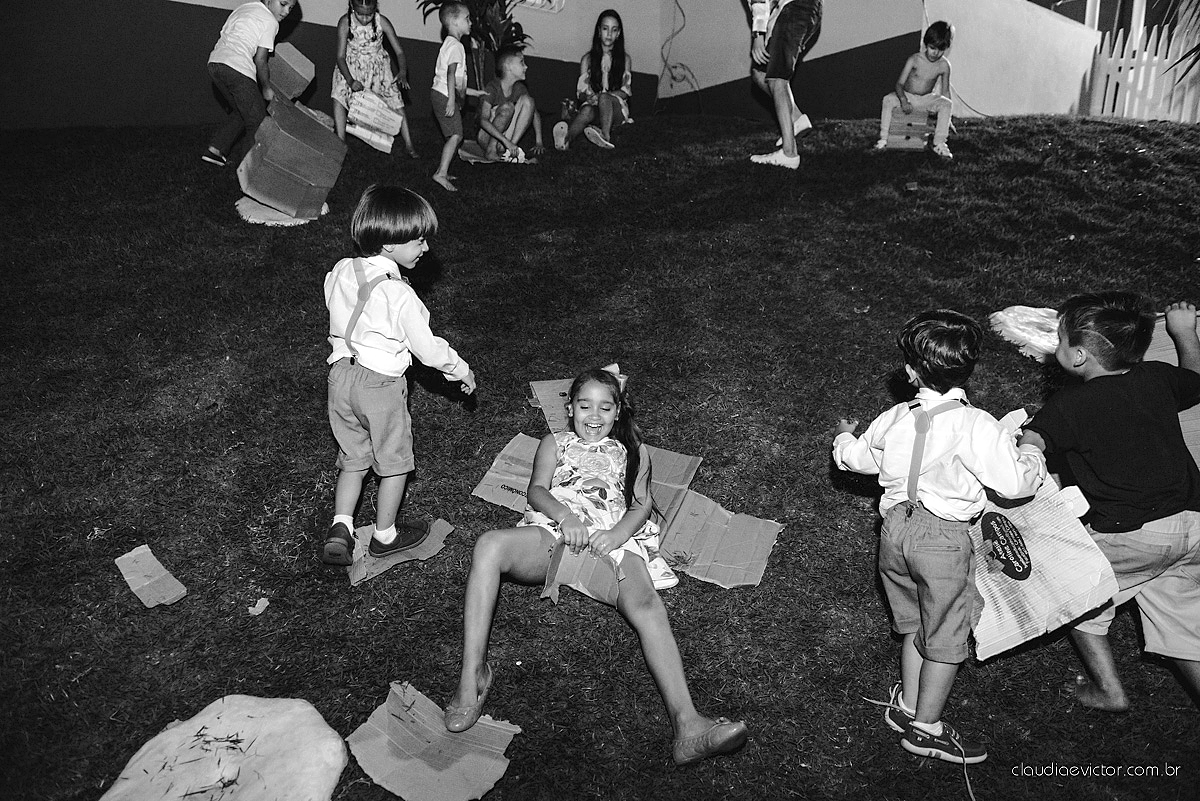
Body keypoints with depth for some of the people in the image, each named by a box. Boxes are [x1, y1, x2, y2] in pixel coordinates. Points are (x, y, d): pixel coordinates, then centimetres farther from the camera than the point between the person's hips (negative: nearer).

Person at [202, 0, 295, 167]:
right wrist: (266, 88, 9)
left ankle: (215, 149, 16)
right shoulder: (270, 22, -1)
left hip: (214, 61, 8)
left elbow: (223, 34, 24)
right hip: (238, 68, -8)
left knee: (240, 112, 23)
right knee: (257, 120, 1)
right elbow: (260, 60, -4)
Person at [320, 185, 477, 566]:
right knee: (394, 463, 15)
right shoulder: (399, 295, -23)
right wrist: (461, 370, 0)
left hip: (341, 375, 6)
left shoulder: (339, 272, -3)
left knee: (353, 459, 22)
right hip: (381, 384, -6)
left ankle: (340, 526, 12)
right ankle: (385, 535, 29)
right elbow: (427, 348, -15)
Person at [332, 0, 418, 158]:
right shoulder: (345, 22, -23)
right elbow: (340, 56, -21)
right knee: (338, 97, -21)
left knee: (396, 101, -7)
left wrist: (402, 73, -37)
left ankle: (409, 145, 3)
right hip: (351, 67, -1)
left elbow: (399, 52, -16)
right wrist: (350, 80, -37)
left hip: (378, 66, 1)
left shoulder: (382, 22, -21)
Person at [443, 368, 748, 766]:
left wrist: (616, 534, -9)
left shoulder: (633, 452, 32)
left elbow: (642, 505, 16)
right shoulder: (555, 443, 31)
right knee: (489, 545, -34)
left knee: (646, 604, -34)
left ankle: (688, 725, -50)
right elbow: (537, 490, 13)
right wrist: (564, 516, -13)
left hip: (610, 537, 0)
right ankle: (473, 672, -34)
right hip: (552, 528, 1)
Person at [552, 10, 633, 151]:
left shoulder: (625, 59, 11)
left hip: (617, 109, 0)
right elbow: (581, 93, 7)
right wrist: (589, 97, -19)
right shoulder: (588, 59, 12)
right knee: (588, 110, -37)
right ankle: (566, 138, -69)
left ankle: (605, 135, -58)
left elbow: (626, 92, 2)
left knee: (604, 97, -34)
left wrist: (601, 95, -16)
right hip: (592, 104, 0)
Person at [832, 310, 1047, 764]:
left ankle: (906, 705, 34)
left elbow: (856, 459, 15)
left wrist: (844, 436, 38)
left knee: (914, 624, 24)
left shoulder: (895, 419, 0)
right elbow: (1014, 484, -17)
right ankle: (925, 728, 21)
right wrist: (1031, 456, 5)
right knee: (945, 635, 11)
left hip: (896, 528, 6)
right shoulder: (976, 427, -17)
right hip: (943, 539, -5)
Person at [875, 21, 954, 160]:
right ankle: (883, 139, -22)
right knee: (888, 100, -30)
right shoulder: (914, 60, -14)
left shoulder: (944, 65, -8)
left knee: (947, 103, -24)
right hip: (907, 96, -1)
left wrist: (948, 118, -5)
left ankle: (939, 143, -20)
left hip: (926, 99, 2)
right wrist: (903, 101, -35)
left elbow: (945, 92, -1)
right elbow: (899, 83, -16)